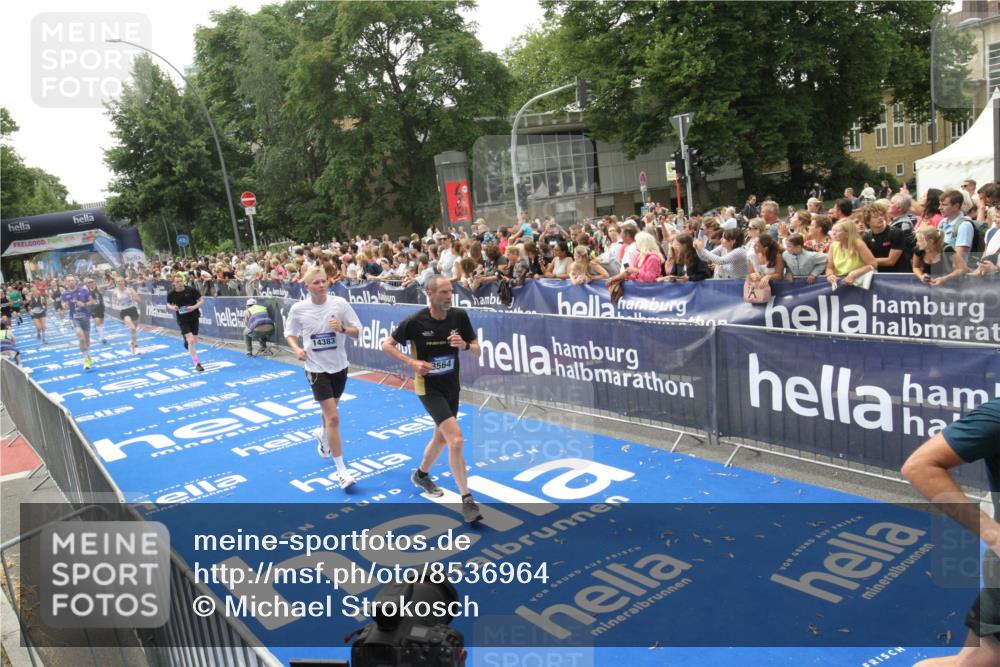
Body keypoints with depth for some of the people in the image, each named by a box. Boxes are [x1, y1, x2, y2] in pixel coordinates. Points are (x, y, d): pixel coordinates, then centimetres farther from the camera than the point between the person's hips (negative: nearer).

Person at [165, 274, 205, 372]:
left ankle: (186, 339, 50)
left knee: (195, 341, 11)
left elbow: (201, 299, -2)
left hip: (194, 317, 2)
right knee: (191, 340, -16)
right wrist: (173, 307, -14)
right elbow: (168, 304, 9)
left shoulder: (191, 290, -11)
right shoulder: (171, 294, -8)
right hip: (182, 320, -2)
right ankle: (197, 363, -8)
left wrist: (194, 307, -19)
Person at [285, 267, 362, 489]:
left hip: (339, 366, 3)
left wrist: (342, 329, -25)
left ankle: (322, 435, 59)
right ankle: (341, 470, -1)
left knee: (330, 410, 24)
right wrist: (297, 349, -13)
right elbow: (290, 334, 6)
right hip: (316, 368, -3)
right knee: (333, 417, -10)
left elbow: (357, 332, -5)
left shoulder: (340, 303, -9)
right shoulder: (298, 309, -9)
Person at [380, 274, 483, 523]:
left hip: (452, 387, 6)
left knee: (441, 437, 21)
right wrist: (411, 362, -19)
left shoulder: (459, 316, -7)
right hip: (429, 388, -5)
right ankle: (467, 501, -7)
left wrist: (464, 345, -22)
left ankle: (421, 474, 50)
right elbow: (386, 345, -5)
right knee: (456, 440, -17)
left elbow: (477, 350, 0)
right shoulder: (415, 321, -17)